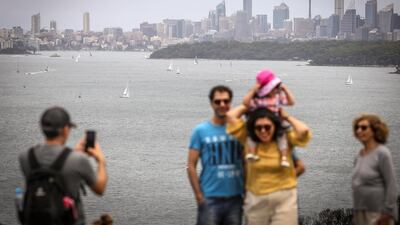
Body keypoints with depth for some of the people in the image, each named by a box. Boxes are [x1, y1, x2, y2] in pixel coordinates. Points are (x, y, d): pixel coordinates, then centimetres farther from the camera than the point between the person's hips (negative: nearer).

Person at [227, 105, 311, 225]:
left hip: (284, 198, -2)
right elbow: (230, 115, -3)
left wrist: (286, 116, -8)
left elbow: (304, 131, -22)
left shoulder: (285, 139, -4)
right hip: (255, 199, 3)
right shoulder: (248, 140, 0)